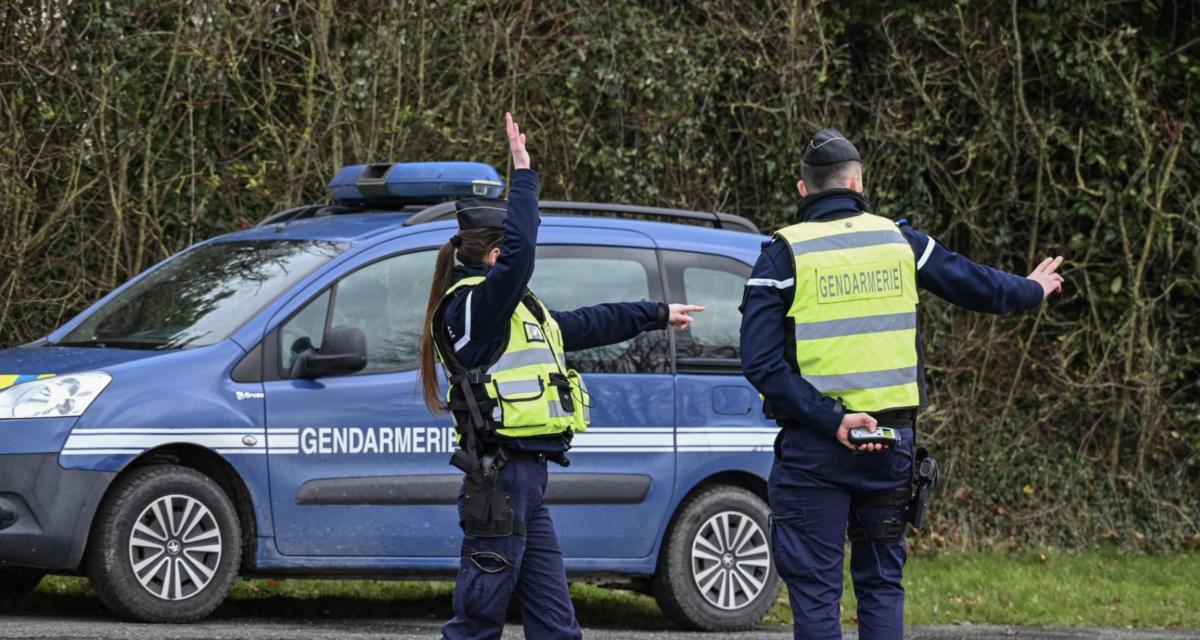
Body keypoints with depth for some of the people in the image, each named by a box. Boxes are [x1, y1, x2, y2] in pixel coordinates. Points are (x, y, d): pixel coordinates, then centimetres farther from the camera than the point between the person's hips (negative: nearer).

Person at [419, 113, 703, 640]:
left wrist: (658, 316, 41)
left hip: (526, 483, 10)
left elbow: (583, 325, 32)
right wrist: (523, 174, -21)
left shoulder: (518, 314, 18)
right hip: (500, 482, -10)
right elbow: (520, 250, -28)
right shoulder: (471, 308, -12)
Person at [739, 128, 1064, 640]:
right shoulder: (899, 242, 5)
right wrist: (1031, 291, 39)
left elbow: (762, 363, -15)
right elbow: (975, 285, 19)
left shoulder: (784, 256, -5)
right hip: (892, 441, 3)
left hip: (813, 446, -3)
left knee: (815, 590, 0)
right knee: (881, 584, 13)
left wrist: (829, 420, -15)